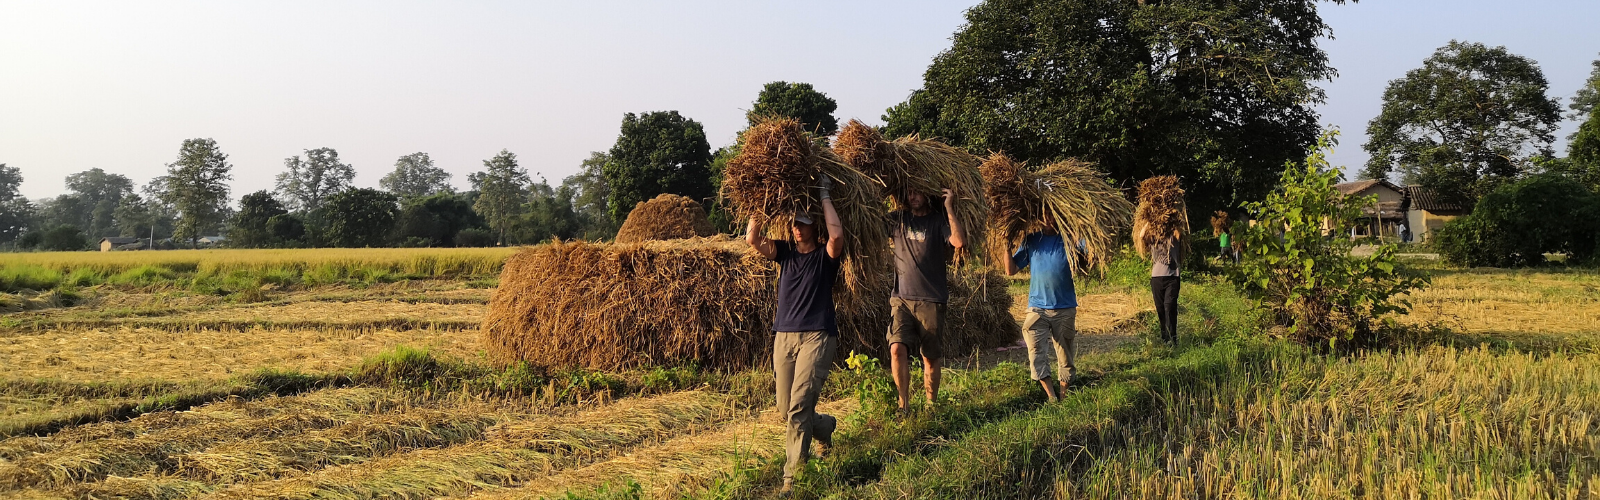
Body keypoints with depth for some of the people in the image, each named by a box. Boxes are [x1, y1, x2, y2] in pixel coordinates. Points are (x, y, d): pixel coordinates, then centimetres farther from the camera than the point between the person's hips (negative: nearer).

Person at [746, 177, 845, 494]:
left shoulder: (825, 255, 0)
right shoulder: (784, 252, 12)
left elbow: (837, 235, -22)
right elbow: (752, 239, -3)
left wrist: (824, 197, -11)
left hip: (817, 337, -5)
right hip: (783, 337, 5)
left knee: (799, 406, -16)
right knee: (785, 409, 10)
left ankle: (793, 475, -11)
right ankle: (825, 427, 42)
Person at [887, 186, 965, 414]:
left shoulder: (938, 220, -1)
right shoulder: (898, 220, 9)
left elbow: (959, 242, -18)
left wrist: (949, 208, -17)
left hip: (931, 301, -2)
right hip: (901, 298, 2)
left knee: (930, 357, 6)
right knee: (897, 348, -15)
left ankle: (931, 405, 20)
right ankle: (904, 404, -6)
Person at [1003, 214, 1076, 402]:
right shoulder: (1031, 241, 7)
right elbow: (1011, 269, 7)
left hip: (1065, 309, -1)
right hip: (1037, 308, 1)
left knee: (1065, 357, 6)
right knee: (1037, 355, -12)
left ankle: (1063, 397, 16)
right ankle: (1052, 397, -11)